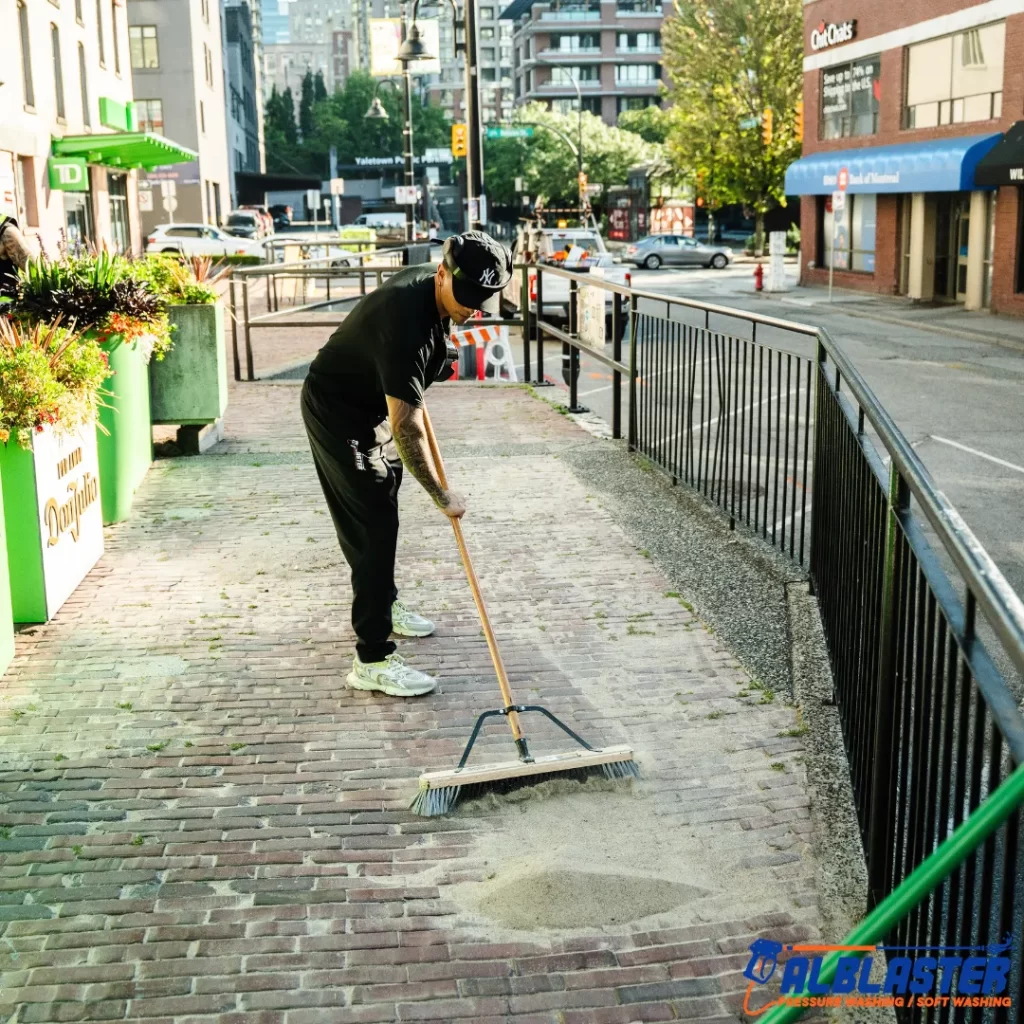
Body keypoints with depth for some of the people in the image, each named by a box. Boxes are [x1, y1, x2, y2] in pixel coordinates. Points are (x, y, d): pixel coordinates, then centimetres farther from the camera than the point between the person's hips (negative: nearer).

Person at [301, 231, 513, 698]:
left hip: (370, 404, 10)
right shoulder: (407, 323, -36)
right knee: (373, 525, -12)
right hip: (337, 413, -10)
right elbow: (405, 429, -35)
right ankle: (372, 660, -9)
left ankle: (382, 603, 44)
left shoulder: (433, 287, -8)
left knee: (381, 512, 23)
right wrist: (441, 496, -29)